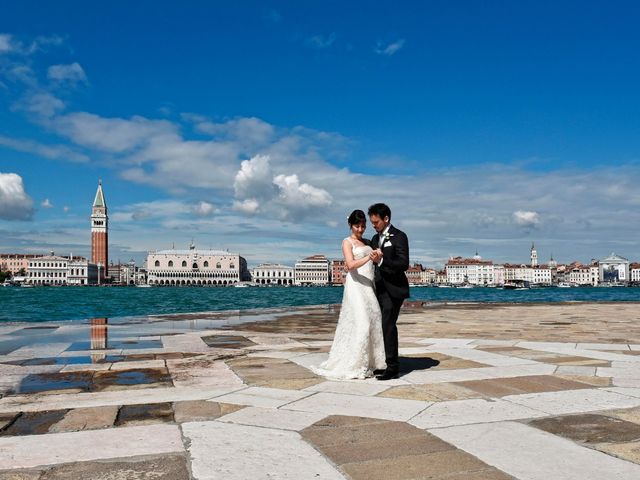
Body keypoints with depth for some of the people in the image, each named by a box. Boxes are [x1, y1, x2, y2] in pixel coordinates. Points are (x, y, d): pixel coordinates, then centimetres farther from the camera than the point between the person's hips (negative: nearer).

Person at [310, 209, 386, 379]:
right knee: (358, 323, -10)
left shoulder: (367, 242, 19)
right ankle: (354, 365, -2)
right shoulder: (347, 242, -1)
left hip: (369, 285, 7)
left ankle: (369, 363, 11)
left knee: (373, 321, 2)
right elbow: (351, 265, -17)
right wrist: (369, 257, -27)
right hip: (356, 286, -7)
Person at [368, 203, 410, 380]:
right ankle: (383, 362, 14)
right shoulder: (375, 238, 16)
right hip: (380, 289, 7)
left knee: (388, 325, -11)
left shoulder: (399, 236, -8)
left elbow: (404, 264, -18)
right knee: (382, 325, 6)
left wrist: (381, 260, -28)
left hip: (393, 289, -7)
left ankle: (393, 367, -5)